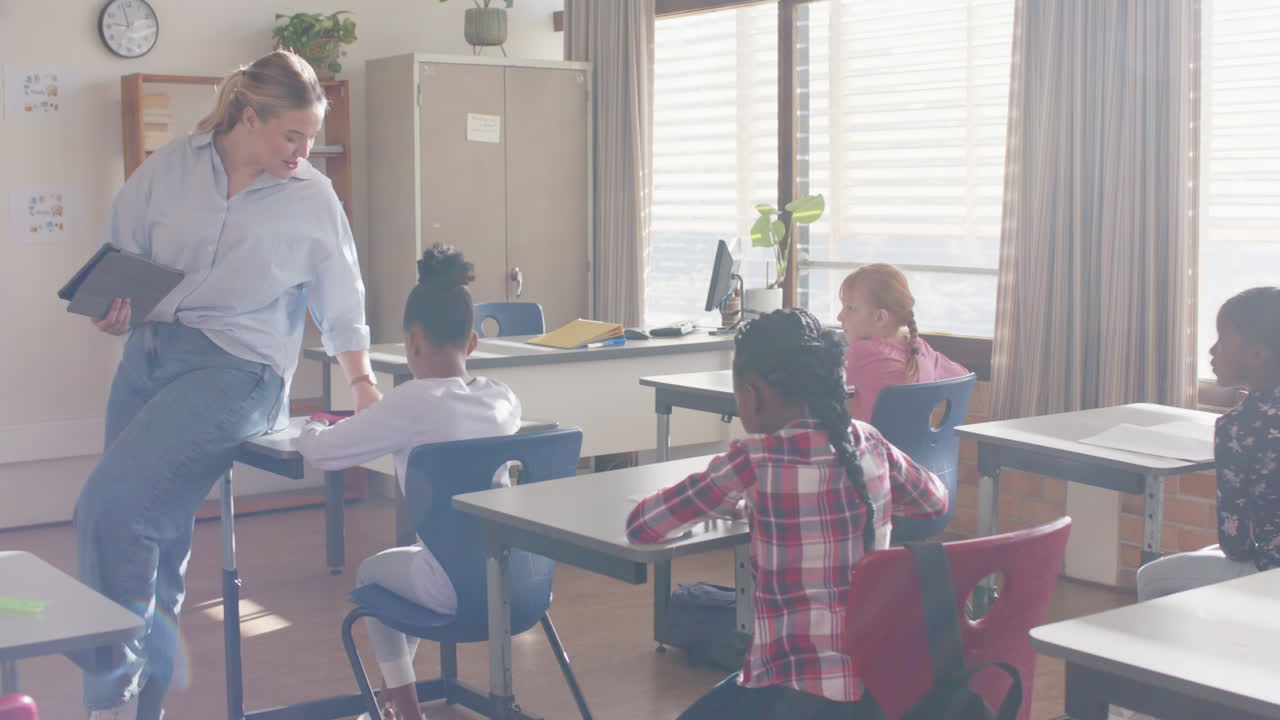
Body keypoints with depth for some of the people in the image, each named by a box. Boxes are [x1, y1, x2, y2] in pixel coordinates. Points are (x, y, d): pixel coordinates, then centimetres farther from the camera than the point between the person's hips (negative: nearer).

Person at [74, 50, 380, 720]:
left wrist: (362, 383, 6)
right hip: (148, 356, 4)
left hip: (237, 369, -4)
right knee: (151, 538, 5)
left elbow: (340, 304, 10)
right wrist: (111, 307, -7)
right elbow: (118, 255, 13)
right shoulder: (167, 168, 6)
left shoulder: (312, 198, 1)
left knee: (109, 504, -20)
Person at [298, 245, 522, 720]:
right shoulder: (504, 399, 0)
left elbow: (320, 453, -11)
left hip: (459, 587, -6)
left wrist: (315, 427, 12)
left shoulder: (412, 402, -17)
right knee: (411, 560, 35)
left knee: (370, 572, 27)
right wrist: (377, 423, 26)